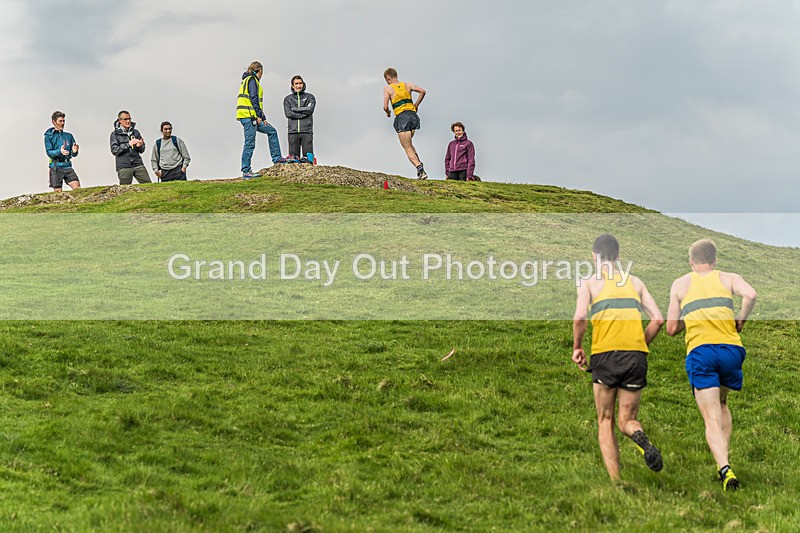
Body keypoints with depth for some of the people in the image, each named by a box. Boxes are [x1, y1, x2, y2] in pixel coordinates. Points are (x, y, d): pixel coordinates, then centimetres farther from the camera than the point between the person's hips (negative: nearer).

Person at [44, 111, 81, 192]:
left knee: (77, 188, -14)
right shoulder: (49, 136, 3)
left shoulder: (69, 136, 15)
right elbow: (49, 152, -7)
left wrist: (74, 151, -12)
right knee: (58, 191, -2)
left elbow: (74, 155, 13)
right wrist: (59, 151, -26)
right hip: (56, 167, -3)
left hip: (67, 166, 3)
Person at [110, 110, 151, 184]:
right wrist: (128, 144, -16)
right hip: (124, 167, -3)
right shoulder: (115, 134, 4)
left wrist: (139, 146, -7)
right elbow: (114, 150, -7)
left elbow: (142, 150, 17)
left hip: (138, 165, 3)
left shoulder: (135, 132, 15)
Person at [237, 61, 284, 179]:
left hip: (251, 117, 10)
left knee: (272, 131, 14)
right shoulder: (252, 80, -6)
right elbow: (253, 98, -16)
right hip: (248, 115, -10)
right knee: (250, 143, -9)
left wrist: (263, 118, 21)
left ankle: (276, 158, 15)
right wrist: (259, 115, -16)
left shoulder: (247, 80, 24)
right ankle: (246, 171, -8)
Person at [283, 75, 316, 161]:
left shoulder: (310, 97, 13)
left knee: (308, 155, -11)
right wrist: (304, 113, -5)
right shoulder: (288, 99, 15)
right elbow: (288, 114, -1)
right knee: (293, 156, -7)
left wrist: (295, 109, -1)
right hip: (293, 131, 1)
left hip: (306, 131, -1)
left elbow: (310, 109, -5)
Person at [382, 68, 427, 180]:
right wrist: (416, 105, 15)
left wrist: (388, 113, 17)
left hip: (401, 116, -5)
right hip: (413, 115, 5)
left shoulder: (388, 88, 2)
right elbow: (422, 91, 4)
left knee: (408, 148, -3)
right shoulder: (407, 85, 15)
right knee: (408, 144, 25)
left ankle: (420, 169, -20)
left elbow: (385, 107, -5)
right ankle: (419, 164, 5)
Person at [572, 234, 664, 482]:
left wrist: (577, 347, 6)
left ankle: (615, 483, -2)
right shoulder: (635, 282, 18)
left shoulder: (589, 282, 8)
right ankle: (641, 437, -25)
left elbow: (580, 318, -9)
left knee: (605, 422, 11)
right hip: (637, 356, 2)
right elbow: (658, 319, 10)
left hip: (605, 354, -2)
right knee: (627, 420, 12)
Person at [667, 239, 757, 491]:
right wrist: (741, 320, 8)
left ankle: (724, 468, -25)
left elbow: (671, 328, 12)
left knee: (712, 419, -4)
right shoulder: (728, 278, 15)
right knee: (722, 404, 27)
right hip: (731, 348, 2)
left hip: (700, 350, -2)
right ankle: (723, 459, 19)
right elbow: (750, 295, -8)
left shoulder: (680, 284, 16)